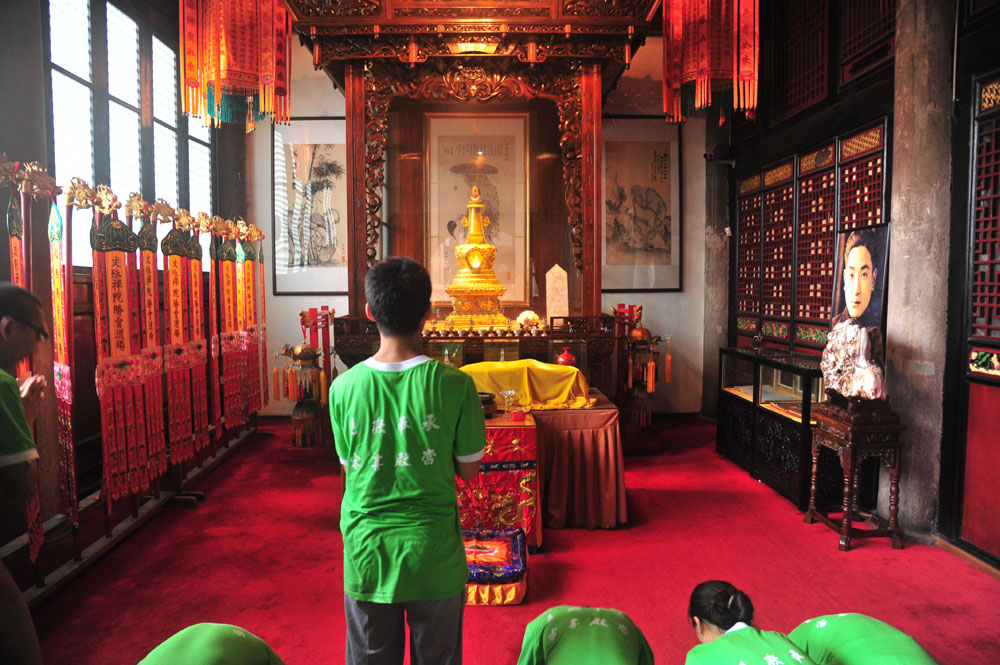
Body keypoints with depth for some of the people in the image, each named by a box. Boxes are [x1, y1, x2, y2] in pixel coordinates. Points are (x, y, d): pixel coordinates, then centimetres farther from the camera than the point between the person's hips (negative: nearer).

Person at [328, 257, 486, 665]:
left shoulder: (344, 387, -9)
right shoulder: (454, 385, -15)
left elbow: (348, 468, 3)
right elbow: (469, 471, -4)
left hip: (366, 555, 2)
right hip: (433, 556, -1)